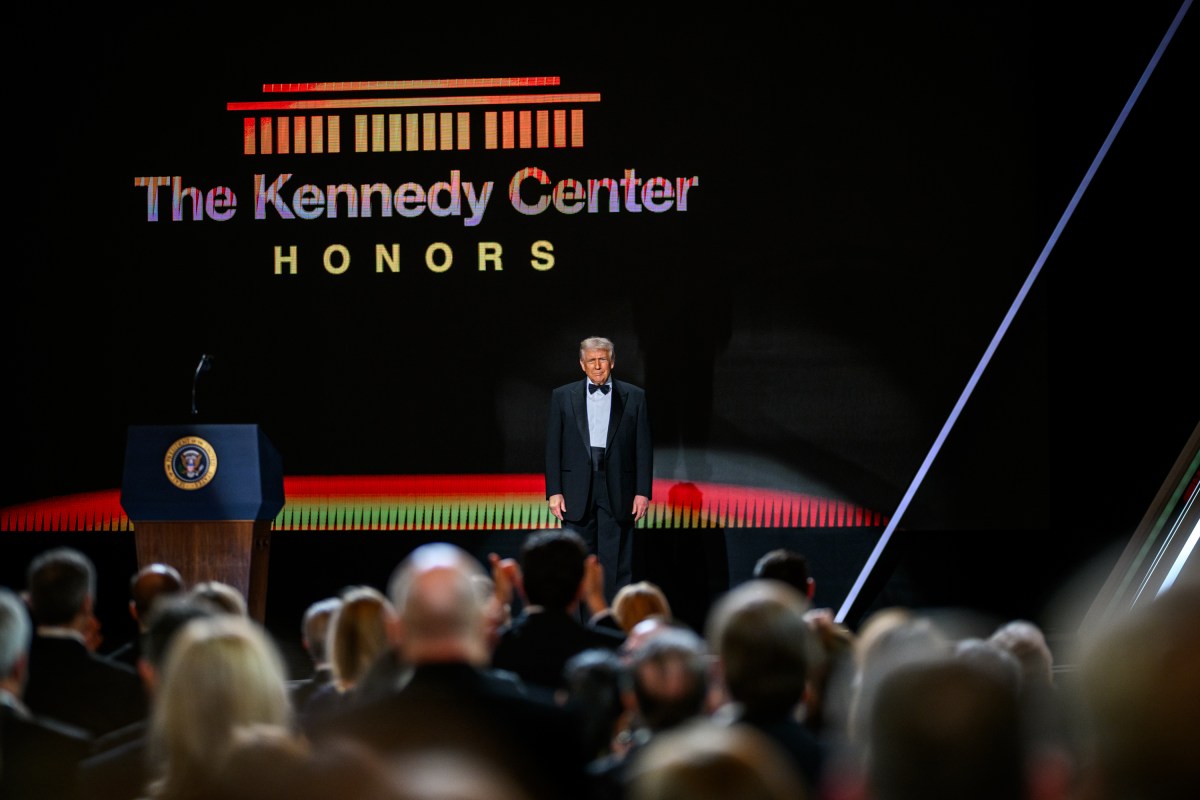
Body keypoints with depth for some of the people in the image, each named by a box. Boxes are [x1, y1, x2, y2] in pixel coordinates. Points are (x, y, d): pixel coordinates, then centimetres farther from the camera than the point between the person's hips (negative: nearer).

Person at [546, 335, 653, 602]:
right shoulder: (563, 396, 7)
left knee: (617, 567, -1)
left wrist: (643, 492, -3)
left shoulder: (634, 397, 6)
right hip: (577, 490, 1)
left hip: (618, 490, -1)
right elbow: (553, 448, 5)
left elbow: (644, 448, 4)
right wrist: (554, 492, -3)